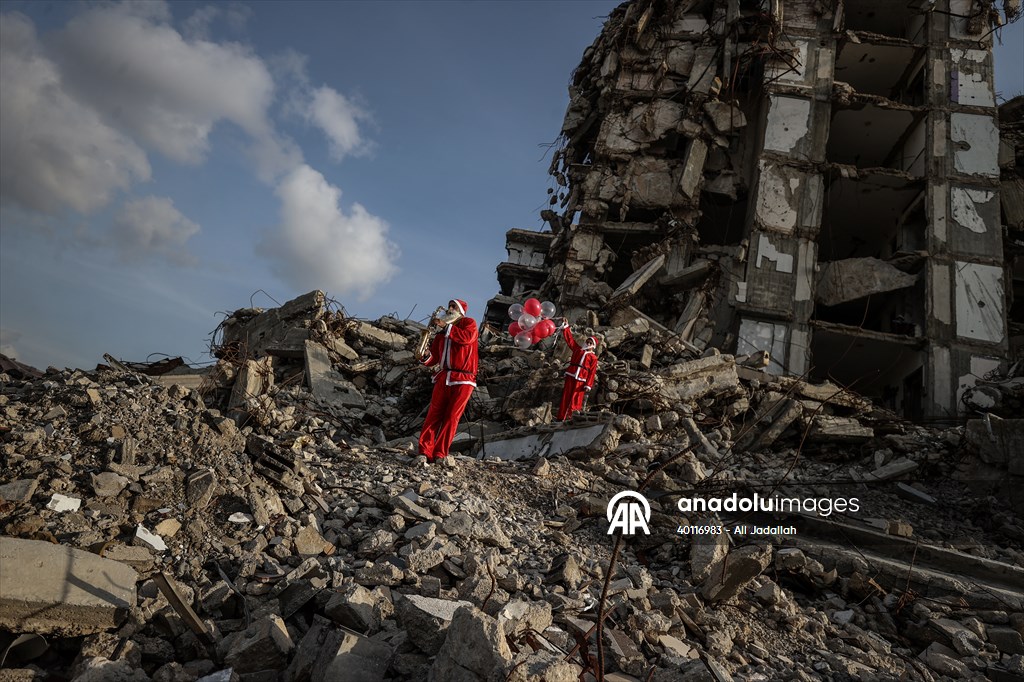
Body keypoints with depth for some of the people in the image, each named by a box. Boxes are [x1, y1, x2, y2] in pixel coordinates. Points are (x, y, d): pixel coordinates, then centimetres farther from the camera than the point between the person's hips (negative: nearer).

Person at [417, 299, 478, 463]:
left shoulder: (469, 323, 9)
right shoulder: (441, 334, 23)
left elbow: (467, 338, -16)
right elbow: (432, 360, 19)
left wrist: (446, 326, -13)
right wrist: (425, 355, -3)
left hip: (463, 380, -4)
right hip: (443, 378, 4)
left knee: (451, 417, -7)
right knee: (433, 415, -5)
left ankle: (439, 454, -6)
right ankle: (425, 452, -6)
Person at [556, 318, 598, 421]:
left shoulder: (593, 357, 5)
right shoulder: (577, 349, 16)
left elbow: (592, 372, -1)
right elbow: (569, 339, 15)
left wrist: (588, 385, -9)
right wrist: (566, 327, 10)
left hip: (581, 380, -3)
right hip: (570, 377, 3)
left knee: (576, 401, -3)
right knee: (565, 398, 1)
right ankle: (561, 419, 4)